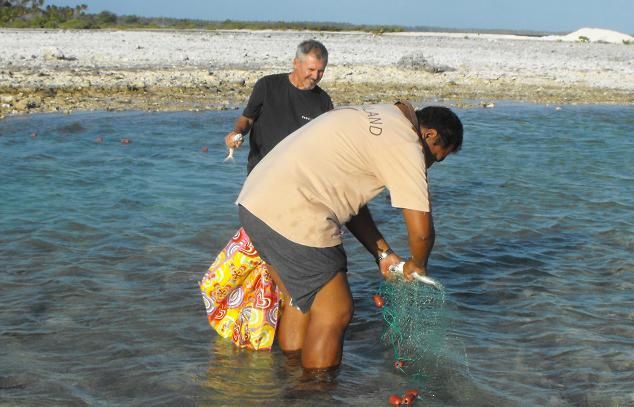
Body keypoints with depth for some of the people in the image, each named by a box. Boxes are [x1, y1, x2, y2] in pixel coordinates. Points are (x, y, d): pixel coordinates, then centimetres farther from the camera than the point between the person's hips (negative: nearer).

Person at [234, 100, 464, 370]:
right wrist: (416, 266, 10)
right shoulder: (406, 145, -8)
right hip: (292, 217, -10)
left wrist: (382, 253, 22)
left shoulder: (375, 121, 20)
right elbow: (421, 231, -11)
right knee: (335, 313, 3)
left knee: (300, 301, 24)